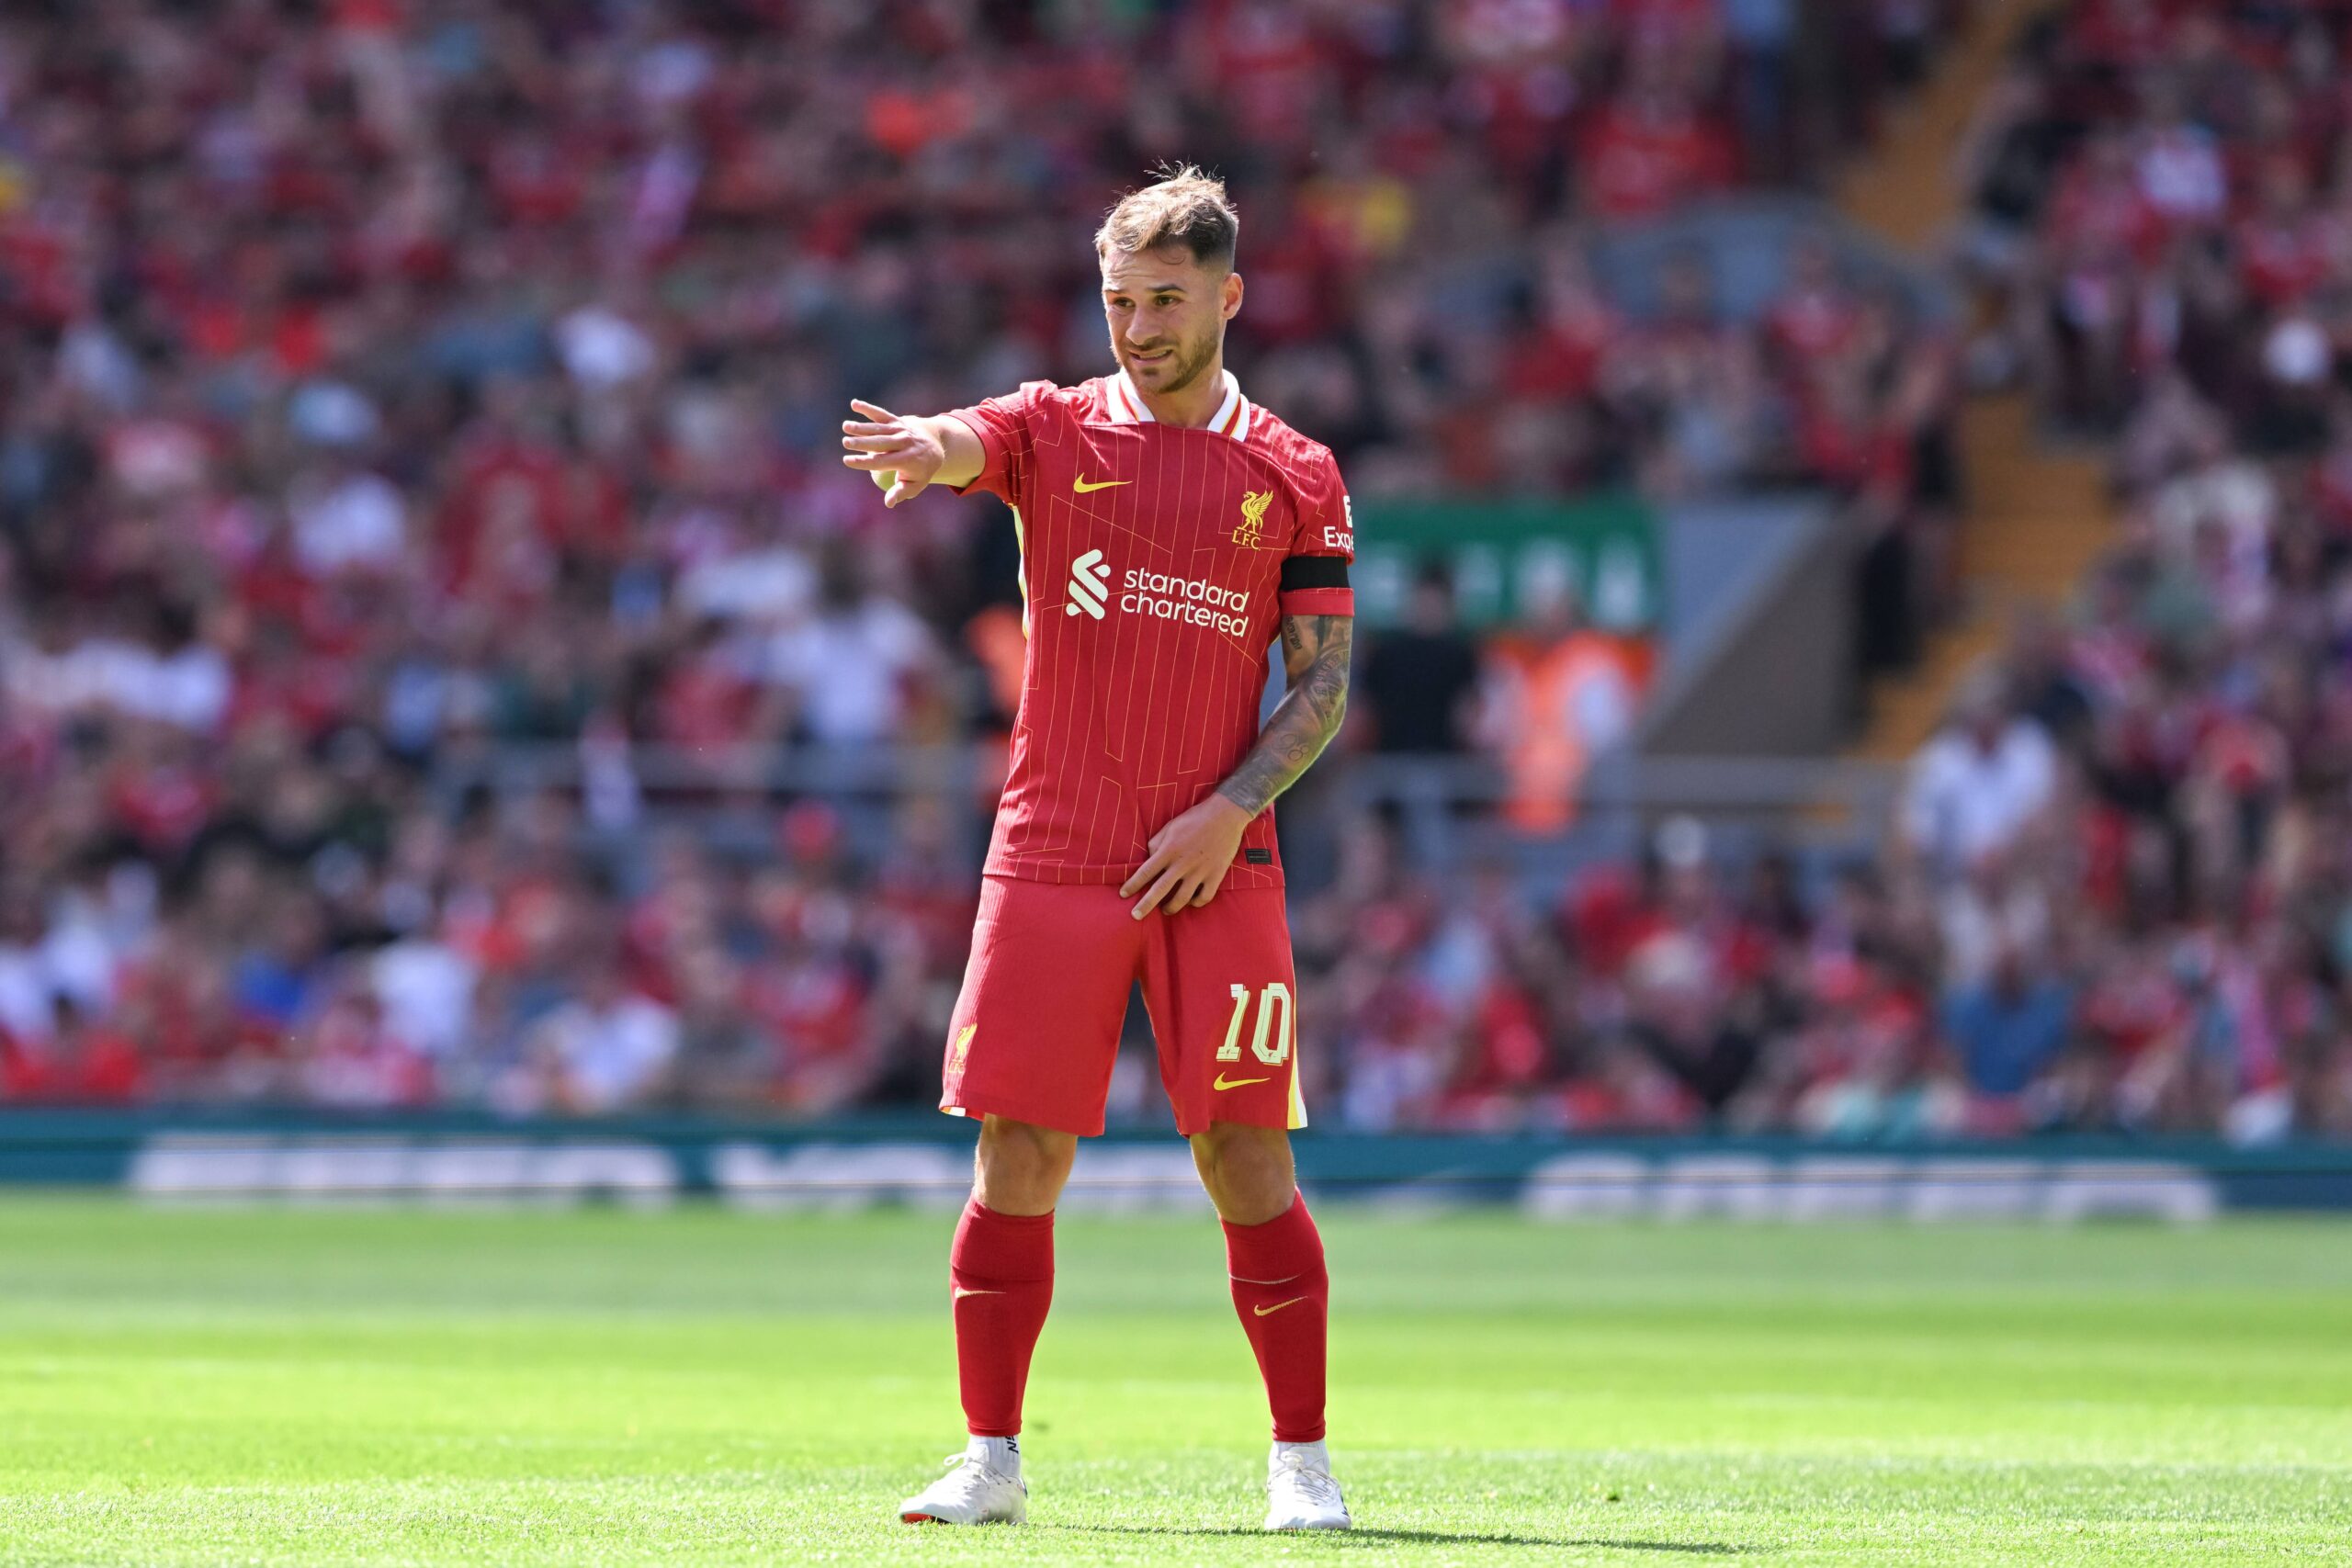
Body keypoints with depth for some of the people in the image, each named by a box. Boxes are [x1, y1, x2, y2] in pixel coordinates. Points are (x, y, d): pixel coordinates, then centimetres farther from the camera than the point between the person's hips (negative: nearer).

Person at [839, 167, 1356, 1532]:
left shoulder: (1295, 475, 7)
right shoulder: (1056, 430, 7)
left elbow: (1324, 684, 5)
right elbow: (951, 446, -15)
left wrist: (1230, 808, -10)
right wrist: (920, 448, -40)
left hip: (1217, 866, -1)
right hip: (1051, 857, 1)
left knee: (1248, 1163, -4)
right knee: (1017, 1164, -2)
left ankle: (1303, 1462, 5)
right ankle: (992, 1460, 7)